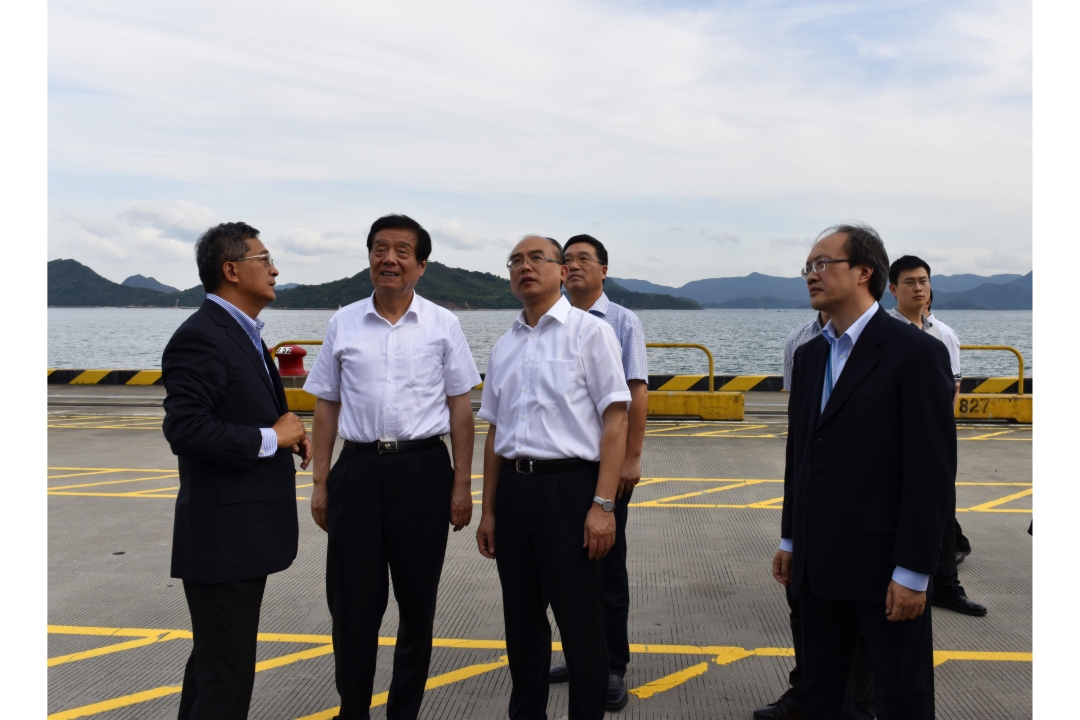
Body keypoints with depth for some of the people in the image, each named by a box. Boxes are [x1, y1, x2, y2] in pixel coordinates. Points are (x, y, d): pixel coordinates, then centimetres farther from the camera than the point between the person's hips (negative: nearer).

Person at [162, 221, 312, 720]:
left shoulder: (243, 333, 14)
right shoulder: (199, 336, -17)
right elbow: (185, 428, -26)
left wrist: (288, 434, 2)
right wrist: (271, 438, -17)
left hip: (244, 532, 10)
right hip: (222, 535, -10)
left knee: (213, 661, 22)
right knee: (227, 676, -1)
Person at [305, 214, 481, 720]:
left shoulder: (443, 325, 2)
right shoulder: (342, 323, 5)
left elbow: (460, 408, 2)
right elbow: (326, 408, 8)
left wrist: (462, 484, -1)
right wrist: (320, 483, 5)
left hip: (423, 472, 0)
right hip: (358, 470, 1)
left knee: (418, 603, 11)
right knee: (353, 603, 7)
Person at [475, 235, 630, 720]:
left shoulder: (590, 332, -4)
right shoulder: (504, 347, 13)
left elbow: (615, 422, -9)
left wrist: (603, 505, -16)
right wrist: (488, 511, 14)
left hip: (569, 485, -5)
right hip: (513, 487, 6)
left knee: (579, 621, 3)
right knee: (521, 620, 16)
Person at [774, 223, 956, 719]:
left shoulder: (916, 353, -11)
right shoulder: (808, 356, 11)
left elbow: (933, 471, -14)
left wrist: (912, 573, -16)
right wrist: (790, 540, 15)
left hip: (884, 565, -6)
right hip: (818, 563, 6)